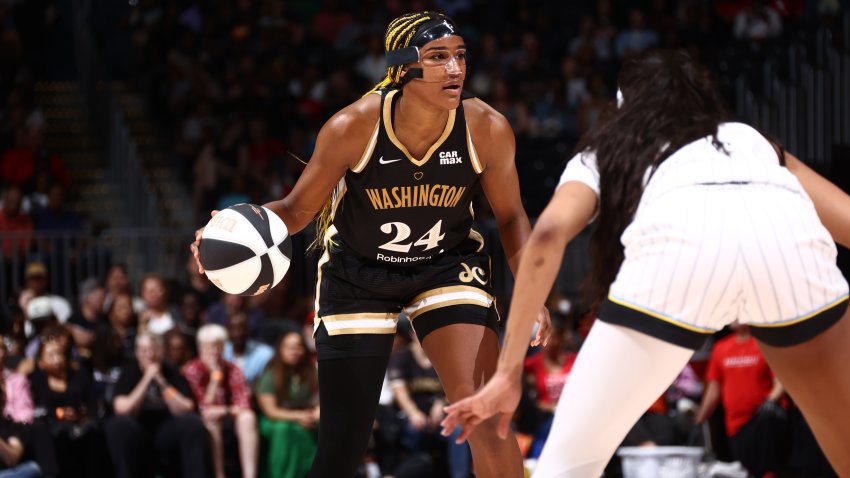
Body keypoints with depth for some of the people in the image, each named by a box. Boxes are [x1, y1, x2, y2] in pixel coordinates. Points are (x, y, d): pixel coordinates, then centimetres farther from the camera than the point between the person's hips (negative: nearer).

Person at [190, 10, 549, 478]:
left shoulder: (487, 128, -20)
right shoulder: (353, 127, -26)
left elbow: (510, 216, -2)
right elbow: (298, 210, -13)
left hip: (448, 264, 1)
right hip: (357, 275, -1)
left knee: (485, 417, -17)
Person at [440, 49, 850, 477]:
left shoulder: (602, 154, 35)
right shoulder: (752, 140, 42)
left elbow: (548, 234, 15)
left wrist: (509, 372, 13)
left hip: (676, 246, -2)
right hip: (793, 244, 2)